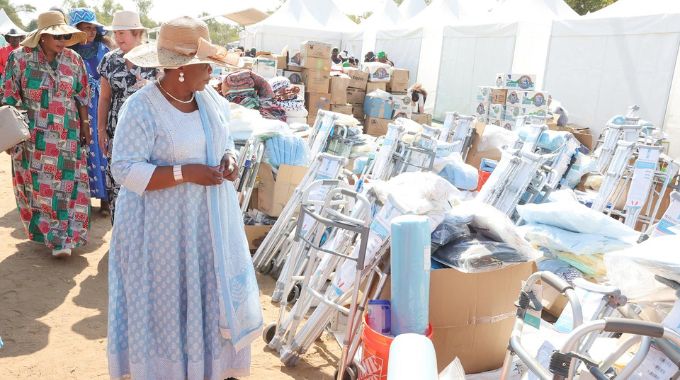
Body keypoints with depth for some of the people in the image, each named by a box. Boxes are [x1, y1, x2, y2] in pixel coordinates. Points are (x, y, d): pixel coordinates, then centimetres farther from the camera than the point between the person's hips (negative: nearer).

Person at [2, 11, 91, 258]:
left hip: (67, 136, 1)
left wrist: (85, 125, 7)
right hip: (31, 136, -1)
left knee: (67, 184, -2)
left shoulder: (74, 60, 1)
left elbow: (82, 97, 8)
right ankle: (42, 231, 27)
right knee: (35, 185, 10)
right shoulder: (20, 58, -5)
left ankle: (62, 238, 6)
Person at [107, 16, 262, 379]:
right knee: (168, 302, 7)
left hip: (210, 220, 6)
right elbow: (125, 170, -18)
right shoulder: (141, 108, -17)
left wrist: (229, 160, -7)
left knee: (210, 292, 14)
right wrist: (184, 173, -24)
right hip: (163, 226, -6)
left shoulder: (211, 98, 3)